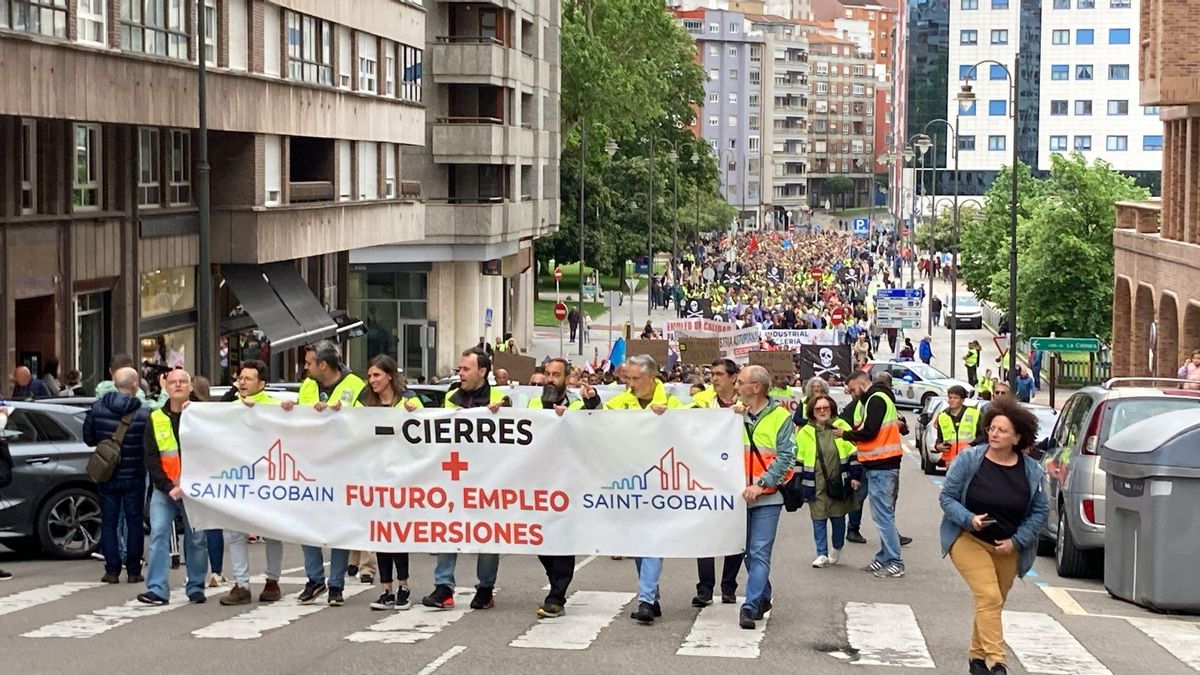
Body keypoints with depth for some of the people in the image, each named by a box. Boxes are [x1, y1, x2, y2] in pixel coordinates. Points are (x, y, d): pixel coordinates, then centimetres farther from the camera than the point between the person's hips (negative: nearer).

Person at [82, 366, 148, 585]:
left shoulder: (97, 407, -7)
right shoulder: (144, 413, -15)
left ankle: (112, 570, 7)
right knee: (134, 522, 9)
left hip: (107, 475, 2)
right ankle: (133, 571, 10)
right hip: (134, 476, -2)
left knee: (108, 523, 9)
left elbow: (88, 438, 2)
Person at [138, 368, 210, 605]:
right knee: (158, 536, -8)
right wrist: (168, 487, -8)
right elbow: (151, 459, 3)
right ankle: (157, 589, -9)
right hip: (164, 489, 1)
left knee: (196, 539, 2)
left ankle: (196, 588, 12)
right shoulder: (156, 419, 7)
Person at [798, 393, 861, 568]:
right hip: (816, 486, 0)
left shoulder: (842, 427, 1)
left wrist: (855, 476, -2)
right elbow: (798, 460, 6)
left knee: (838, 518, 8)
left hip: (838, 483, 0)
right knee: (818, 519, -1)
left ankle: (837, 550, 29)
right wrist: (798, 485, 3)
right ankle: (822, 554, 6)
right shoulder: (805, 433, 3)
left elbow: (854, 453, 3)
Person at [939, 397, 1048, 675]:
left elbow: (1039, 511, 3)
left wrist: (1016, 541, -8)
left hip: (1007, 548, 4)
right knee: (989, 597, -19)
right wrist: (969, 519, -23)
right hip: (968, 540, -4)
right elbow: (946, 497, -6)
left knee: (993, 604, 14)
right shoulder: (969, 460, -10)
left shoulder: (1031, 471, -3)